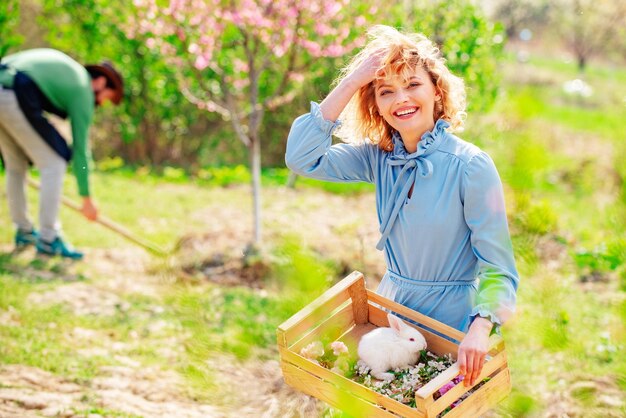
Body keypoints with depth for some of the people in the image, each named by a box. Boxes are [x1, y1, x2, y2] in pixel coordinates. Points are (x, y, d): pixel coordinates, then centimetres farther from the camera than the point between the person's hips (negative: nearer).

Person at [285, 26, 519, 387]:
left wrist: (481, 327, -37)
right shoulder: (378, 157, -4)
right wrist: (351, 82, -21)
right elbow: (302, 159, -18)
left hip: (452, 315, -4)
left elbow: (498, 266, -18)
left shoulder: (471, 166, -18)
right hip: (391, 302, 4)